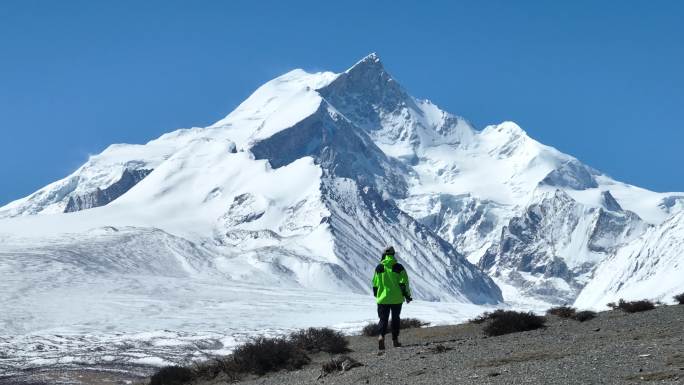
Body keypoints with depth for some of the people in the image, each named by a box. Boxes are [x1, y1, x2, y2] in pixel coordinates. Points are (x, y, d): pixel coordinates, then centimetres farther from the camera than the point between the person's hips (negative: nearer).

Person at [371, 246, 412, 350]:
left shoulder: (379, 268, -1)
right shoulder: (398, 267, -6)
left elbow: (375, 284, 6)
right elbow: (404, 283, -7)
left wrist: (377, 295, 21)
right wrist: (407, 296, 3)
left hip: (383, 298, 1)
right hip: (396, 299, -1)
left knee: (383, 319, 6)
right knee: (395, 318, 12)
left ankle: (381, 336, -19)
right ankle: (395, 340, 15)